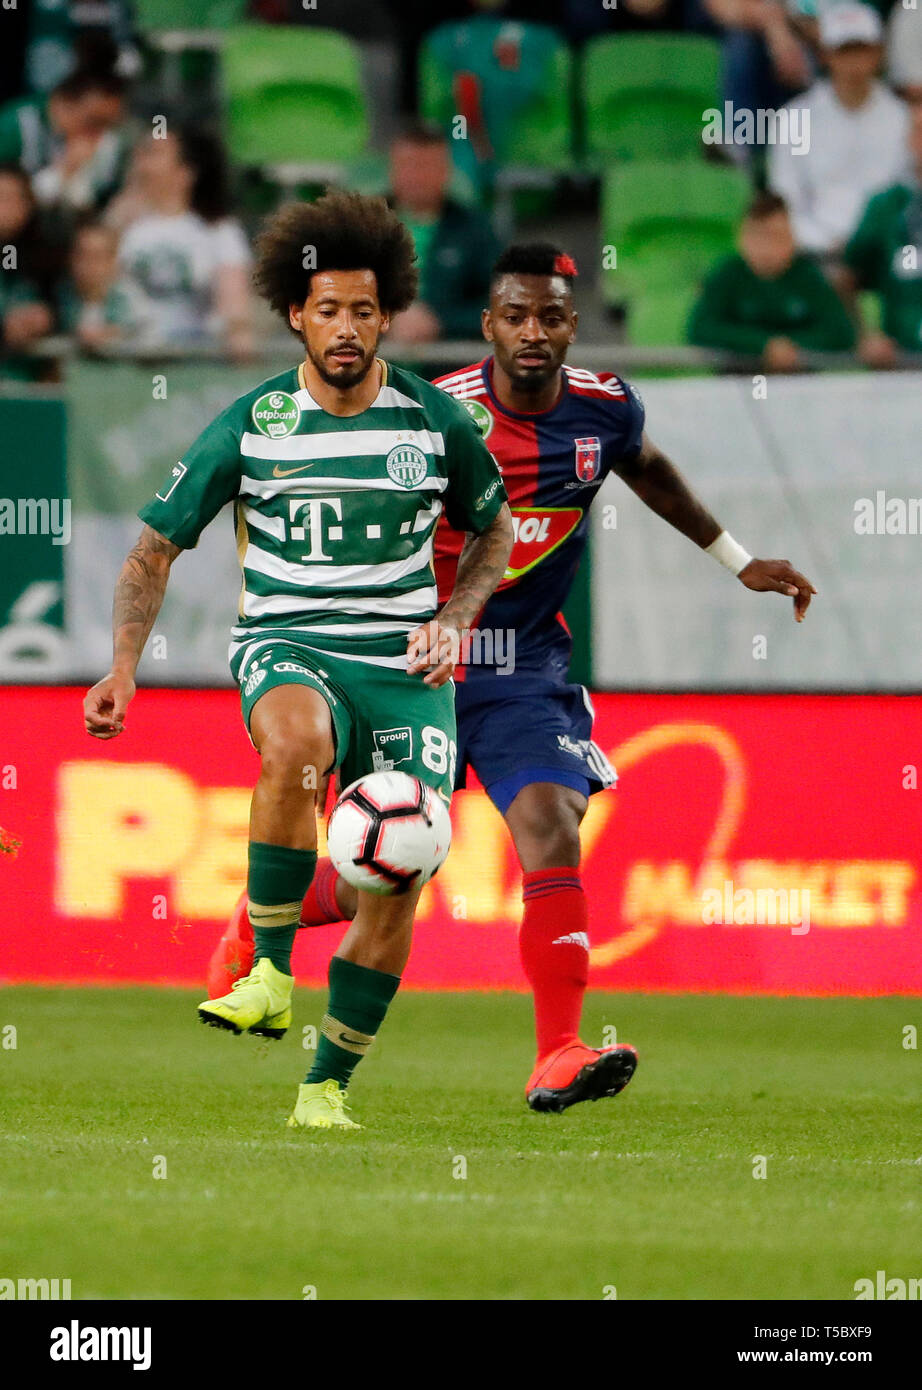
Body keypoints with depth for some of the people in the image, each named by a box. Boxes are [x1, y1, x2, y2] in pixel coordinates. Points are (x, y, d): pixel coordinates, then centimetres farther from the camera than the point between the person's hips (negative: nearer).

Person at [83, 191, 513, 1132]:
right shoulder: (250, 427, -1)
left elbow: (494, 528, 19)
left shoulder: (435, 421, 2)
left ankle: (328, 1084, 9)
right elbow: (157, 544, 5)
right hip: (287, 649, -2)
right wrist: (123, 667, -7)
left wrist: (452, 621, 2)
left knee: (398, 877, -9)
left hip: (403, 666, 2)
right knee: (294, 744, -39)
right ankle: (269, 975, -31)